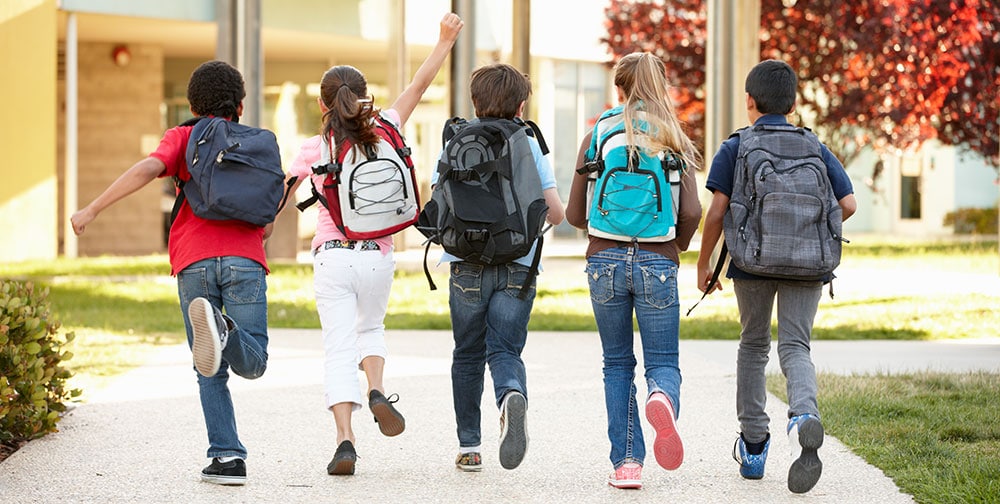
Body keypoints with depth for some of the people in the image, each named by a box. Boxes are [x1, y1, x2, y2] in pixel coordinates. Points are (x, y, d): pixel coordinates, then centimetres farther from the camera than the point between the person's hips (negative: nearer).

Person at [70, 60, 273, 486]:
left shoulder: (183, 137, 14)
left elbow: (148, 168, -8)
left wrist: (93, 209, -6)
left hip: (194, 263, 0)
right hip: (245, 259, 0)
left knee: (211, 372, 7)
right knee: (252, 363, 1)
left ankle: (227, 457, -5)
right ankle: (222, 327, -32)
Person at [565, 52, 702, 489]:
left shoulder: (597, 138, 3)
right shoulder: (674, 141, 3)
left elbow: (575, 214, 4)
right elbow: (691, 212, -5)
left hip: (605, 260, 1)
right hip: (657, 263, 0)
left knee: (617, 364, 12)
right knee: (663, 363, 4)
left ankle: (626, 462, 5)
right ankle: (662, 398, -32)